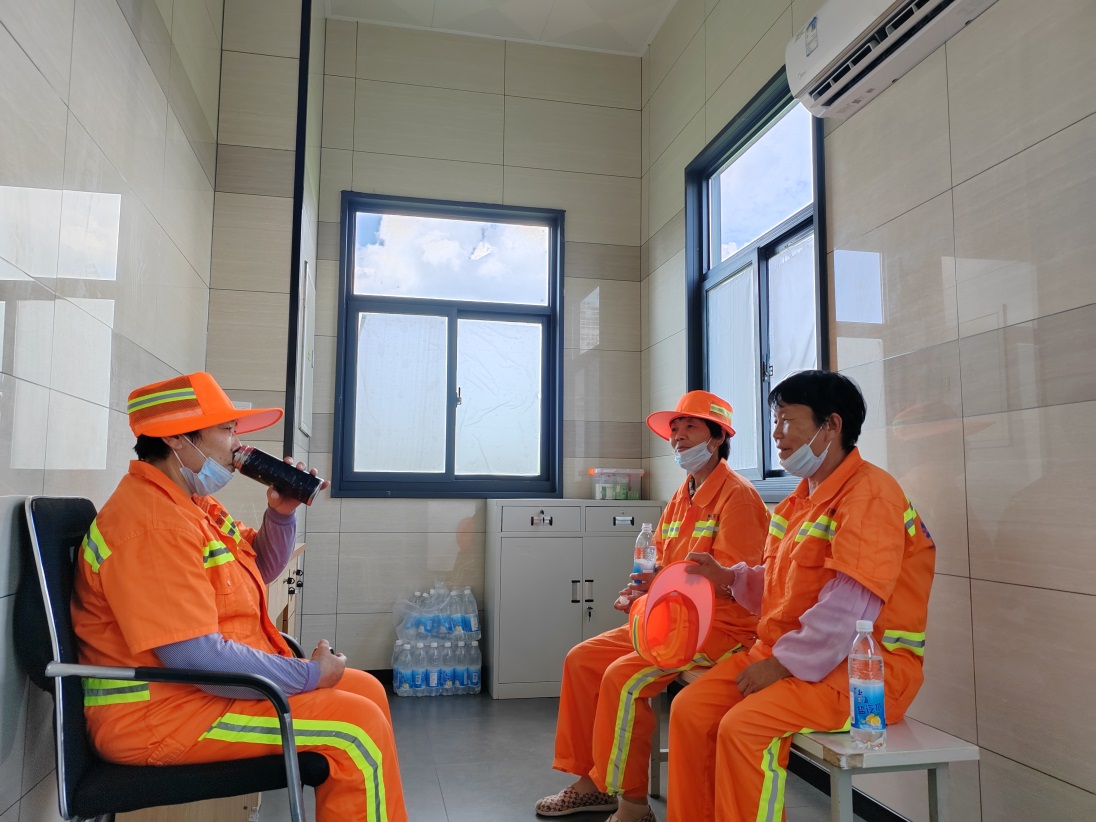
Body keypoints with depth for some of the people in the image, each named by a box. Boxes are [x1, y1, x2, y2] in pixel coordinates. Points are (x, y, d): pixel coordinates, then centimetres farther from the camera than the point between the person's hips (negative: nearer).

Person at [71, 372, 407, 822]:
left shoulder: (195, 504, 9)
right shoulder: (153, 525, -24)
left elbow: (258, 571, 20)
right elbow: (197, 658, -28)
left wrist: (281, 513, 0)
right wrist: (310, 674, -18)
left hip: (213, 683, 11)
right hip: (163, 713, -11)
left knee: (367, 689, 9)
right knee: (360, 727, -18)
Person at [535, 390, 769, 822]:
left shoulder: (737, 495, -12)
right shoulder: (682, 496, 15)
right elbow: (658, 562, 19)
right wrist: (638, 590, -2)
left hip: (720, 626, -9)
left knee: (625, 678, -24)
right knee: (581, 659, 3)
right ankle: (591, 782, 13)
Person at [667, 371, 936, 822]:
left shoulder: (869, 493, -16)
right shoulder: (801, 499, 14)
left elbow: (848, 608, -24)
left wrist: (782, 662, -19)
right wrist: (729, 577, 7)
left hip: (866, 666, -9)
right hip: (784, 654, 9)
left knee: (743, 728, -26)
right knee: (689, 709, -3)